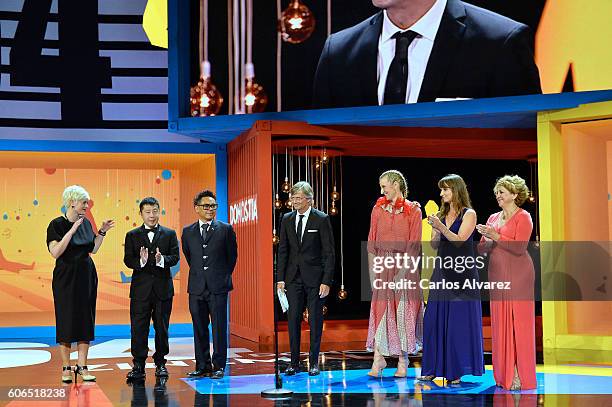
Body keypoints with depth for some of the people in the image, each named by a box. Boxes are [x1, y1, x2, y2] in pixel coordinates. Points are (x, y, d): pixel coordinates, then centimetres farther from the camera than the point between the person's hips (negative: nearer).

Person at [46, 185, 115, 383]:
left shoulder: (86, 223, 7)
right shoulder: (57, 224, -10)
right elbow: (55, 252, -21)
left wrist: (102, 232, 4)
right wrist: (72, 230, -23)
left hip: (86, 277, 5)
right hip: (66, 278, -5)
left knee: (86, 320, 4)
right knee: (66, 320, 1)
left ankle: (82, 366, 10)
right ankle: (66, 368, 10)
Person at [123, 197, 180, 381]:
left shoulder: (170, 234, 7)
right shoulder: (132, 235, 7)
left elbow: (175, 257, -2)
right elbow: (128, 260, -2)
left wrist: (162, 260, -22)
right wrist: (141, 261, -23)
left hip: (163, 287, 1)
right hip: (141, 288, 0)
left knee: (162, 328, 7)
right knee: (138, 328, -2)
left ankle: (160, 363, 17)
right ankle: (138, 365, 4)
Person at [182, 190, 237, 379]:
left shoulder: (225, 229, 2)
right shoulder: (188, 232, 9)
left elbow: (232, 255, 9)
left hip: (218, 286, -3)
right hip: (196, 287, 3)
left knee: (219, 327, -1)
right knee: (199, 328, 7)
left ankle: (218, 366, 6)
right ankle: (202, 366, 15)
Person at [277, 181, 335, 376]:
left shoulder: (322, 219, -5)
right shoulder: (287, 219, 7)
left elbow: (329, 252, -6)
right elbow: (282, 250, 9)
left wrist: (326, 281, -12)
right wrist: (280, 278, 2)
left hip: (315, 277, -3)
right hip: (293, 277, 3)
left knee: (315, 320, 3)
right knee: (293, 319, 2)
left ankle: (314, 362, 12)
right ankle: (294, 362, 9)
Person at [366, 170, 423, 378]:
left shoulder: (413, 210, -3)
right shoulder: (378, 209, 7)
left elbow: (414, 245, -8)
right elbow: (372, 243, 7)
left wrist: (402, 273, -15)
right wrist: (372, 271, -2)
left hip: (405, 266, -3)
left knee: (403, 312, 1)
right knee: (380, 310, -2)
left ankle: (402, 362, 8)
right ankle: (378, 357, -1)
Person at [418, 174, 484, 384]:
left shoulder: (469, 214, -2)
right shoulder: (441, 214, 13)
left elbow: (459, 240, -12)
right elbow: (435, 245, 10)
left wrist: (441, 227, -22)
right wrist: (434, 229, -8)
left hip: (462, 273, -5)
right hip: (442, 272, 5)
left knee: (459, 322, -2)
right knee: (434, 320, 4)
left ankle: (457, 371, 6)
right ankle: (432, 369, 11)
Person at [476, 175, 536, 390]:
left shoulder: (523, 217, -3)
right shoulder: (493, 218, 16)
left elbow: (519, 247, -14)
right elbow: (483, 247, 16)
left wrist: (496, 236, -17)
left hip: (517, 274, -6)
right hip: (497, 273, 6)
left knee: (518, 322, -6)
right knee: (499, 322, 5)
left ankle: (520, 375, -2)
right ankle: (504, 373, 11)